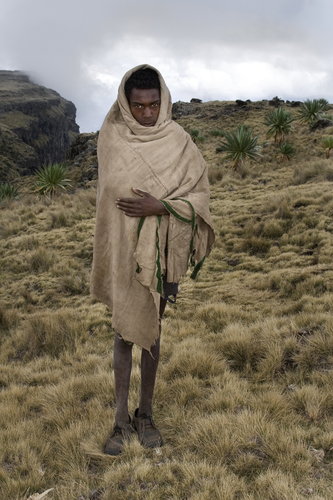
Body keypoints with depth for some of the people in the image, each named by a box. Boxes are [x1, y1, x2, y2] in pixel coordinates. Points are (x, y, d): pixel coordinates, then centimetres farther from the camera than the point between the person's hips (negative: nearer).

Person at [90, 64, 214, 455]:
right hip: (123, 251, 0)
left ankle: (145, 413, 27)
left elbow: (199, 193, -5)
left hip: (161, 251, 0)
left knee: (151, 331, 12)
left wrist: (159, 207, -21)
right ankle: (121, 418, 20)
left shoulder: (177, 140, -7)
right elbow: (108, 195, 4)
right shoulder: (111, 137, -4)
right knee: (124, 333, 8)